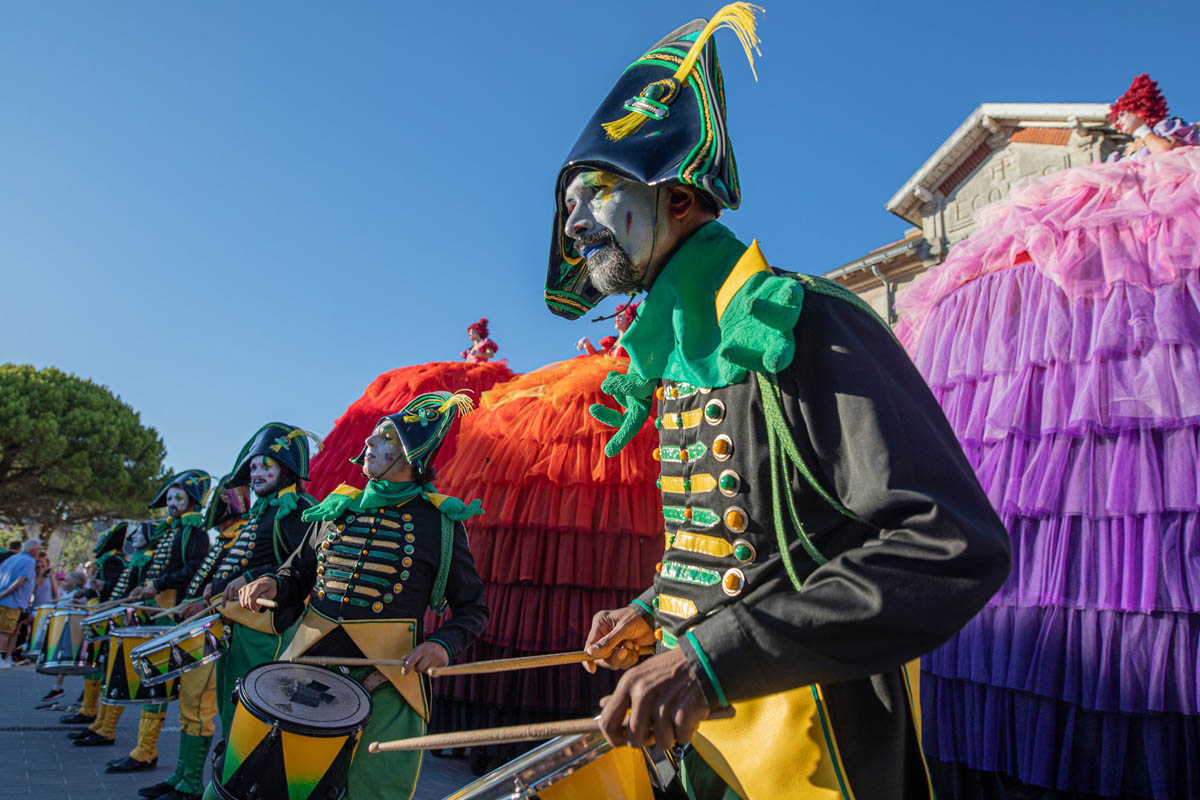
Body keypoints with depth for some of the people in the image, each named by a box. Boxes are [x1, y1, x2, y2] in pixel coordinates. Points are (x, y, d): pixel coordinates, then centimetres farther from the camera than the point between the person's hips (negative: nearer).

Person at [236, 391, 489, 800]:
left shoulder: (441, 521, -3)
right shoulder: (337, 507, 9)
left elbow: (471, 607, 2)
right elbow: (300, 571, 21)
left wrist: (443, 644, -17)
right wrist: (274, 585, -1)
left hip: (385, 678, -4)